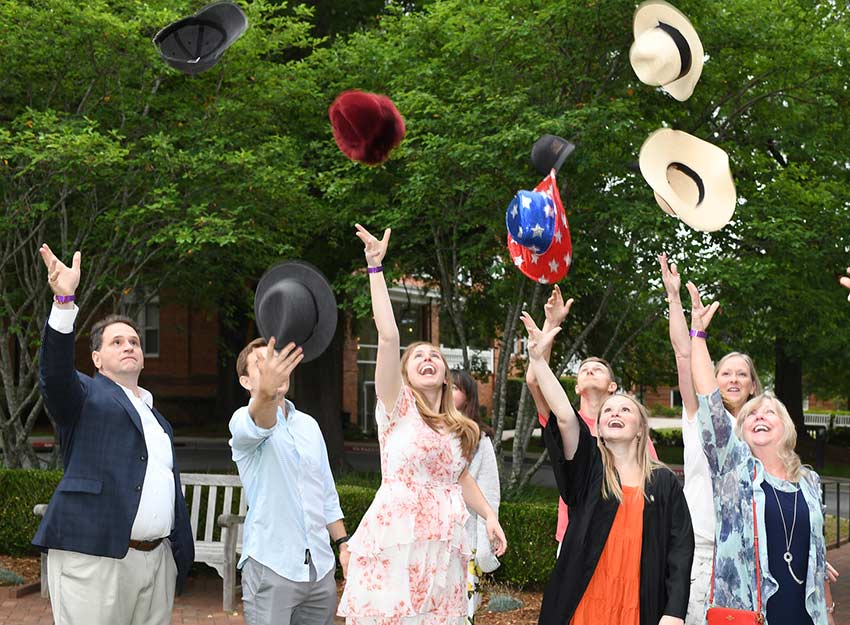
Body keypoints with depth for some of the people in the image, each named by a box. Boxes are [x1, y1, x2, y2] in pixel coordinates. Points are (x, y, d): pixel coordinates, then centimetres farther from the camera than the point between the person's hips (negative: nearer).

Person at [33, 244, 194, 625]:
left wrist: (182, 557, 18)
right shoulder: (86, 395, 4)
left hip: (157, 561, 6)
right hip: (94, 559, -6)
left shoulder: (158, 419, 24)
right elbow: (55, 372, -18)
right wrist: (64, 300, -31)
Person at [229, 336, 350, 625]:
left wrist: (343, 544, 11)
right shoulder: (243, 420, -6)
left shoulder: (309, 425, 13)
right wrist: (266, 392, -53)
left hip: (321, 566, 5)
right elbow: (257, 424, -32)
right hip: (271, 566, -5)